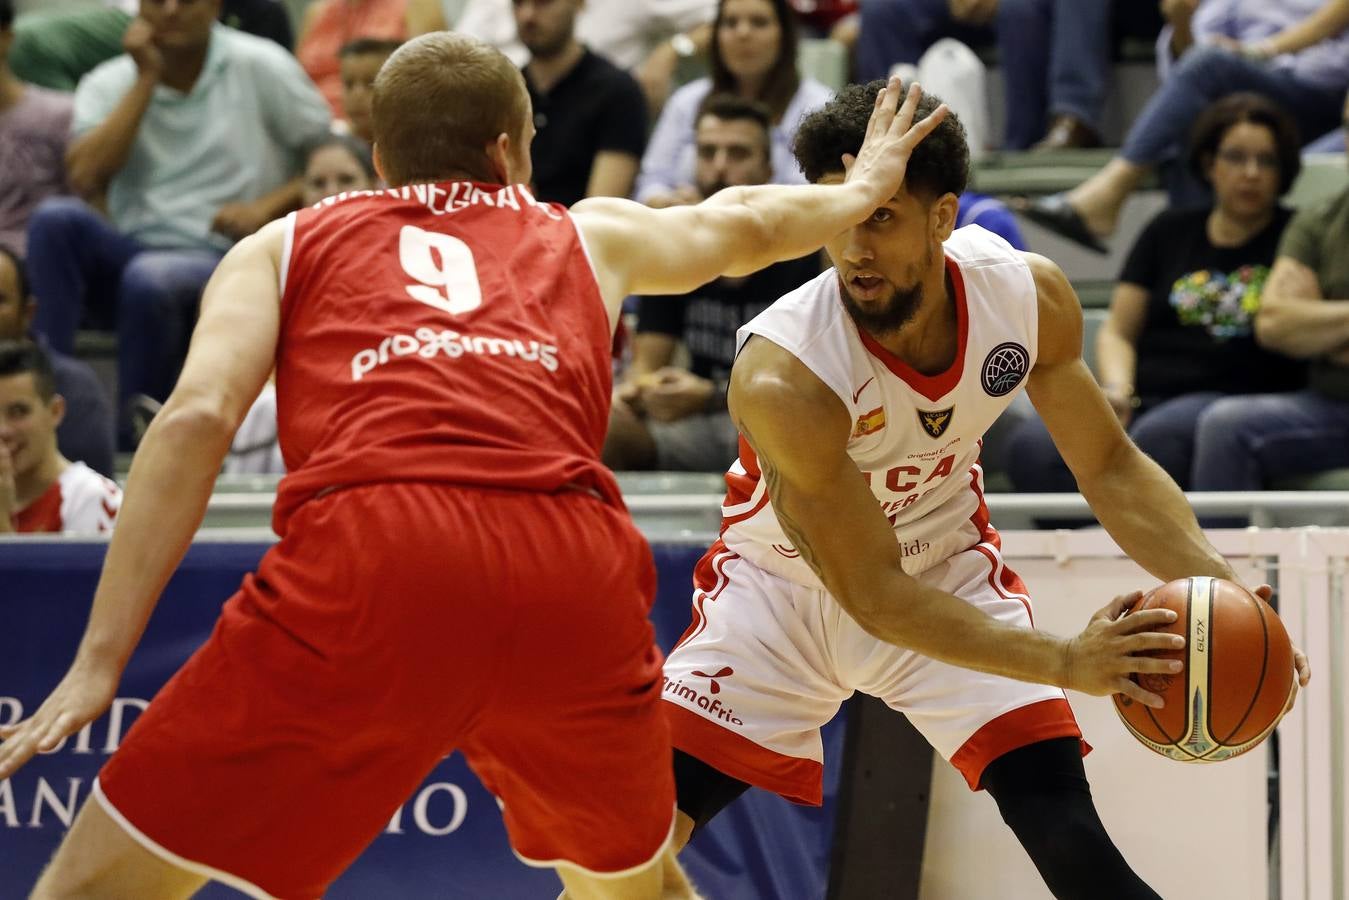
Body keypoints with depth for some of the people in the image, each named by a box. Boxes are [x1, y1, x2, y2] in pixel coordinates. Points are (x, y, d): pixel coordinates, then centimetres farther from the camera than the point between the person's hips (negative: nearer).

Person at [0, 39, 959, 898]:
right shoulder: (589, 237, 32)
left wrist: (100, 660, 4)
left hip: (368, 556, -2)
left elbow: (198, 418, 7)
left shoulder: (286, 245, 25)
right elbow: (748, 221, 51)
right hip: (576, 574, 3)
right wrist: (864, 190, 72)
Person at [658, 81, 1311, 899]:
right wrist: (1063, 663, -41)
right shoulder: (782, 377, -35)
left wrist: (1211, 579, -25)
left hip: (948, 565, 3)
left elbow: (1109, 466, -6)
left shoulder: (1030, 295, -22)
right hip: (784, 584, -2)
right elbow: (872, 594, -30)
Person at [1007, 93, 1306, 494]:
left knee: (1154, 439, -39)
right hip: (1144, 396, 3)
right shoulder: (1170, 231, 23)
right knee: (1032, 445, -27)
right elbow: (1117, 332, 18)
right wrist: (1116, 390, 1)